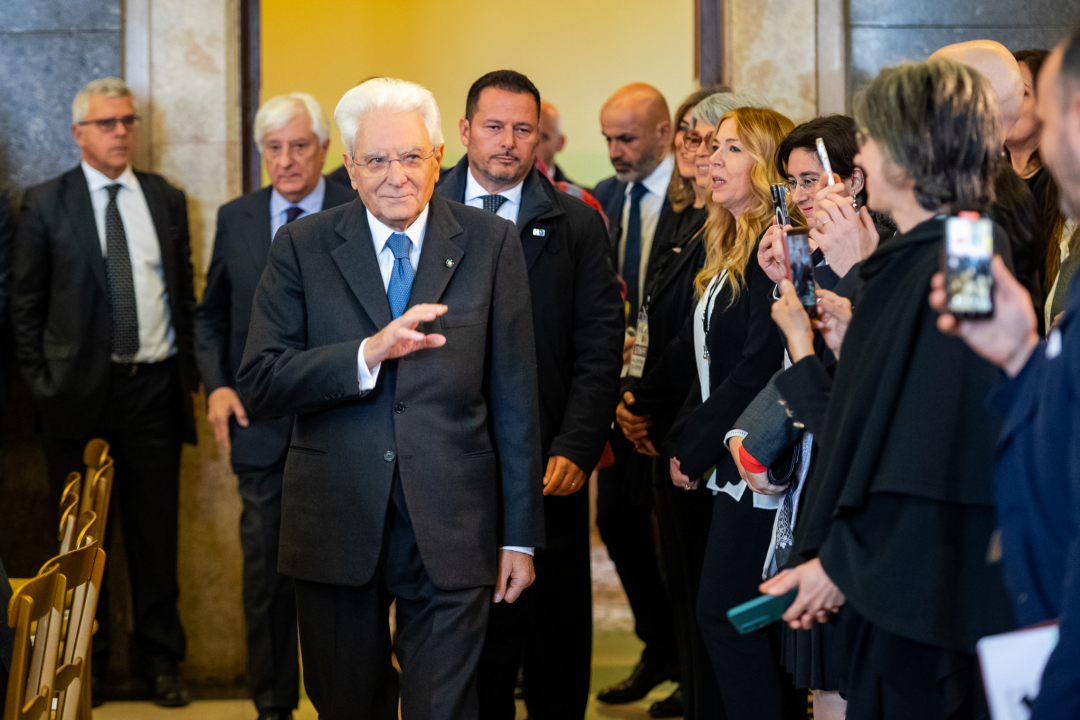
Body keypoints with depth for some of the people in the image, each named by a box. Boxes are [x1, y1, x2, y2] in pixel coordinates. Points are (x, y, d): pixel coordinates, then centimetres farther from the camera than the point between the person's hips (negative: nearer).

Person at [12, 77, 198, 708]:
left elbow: (185, 293, 13)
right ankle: (85, 657, 19)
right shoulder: (46, 204, 0)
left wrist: (191, 374, 8)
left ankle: (161, 657, 16)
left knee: (156, 530, 6)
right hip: (80, 390, -2)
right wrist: (41, 383, -3)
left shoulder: (167, 199, 9)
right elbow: (26, 303, 2)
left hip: (155, 388, 2)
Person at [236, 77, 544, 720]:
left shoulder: (491, 244, 2)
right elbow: (259, 384, -7)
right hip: (337, 524, 1)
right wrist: (368, 352, -22)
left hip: (450, 528, -1)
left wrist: (520, 536, 2)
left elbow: (515, 396, 3)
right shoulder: (302, 247, 2)